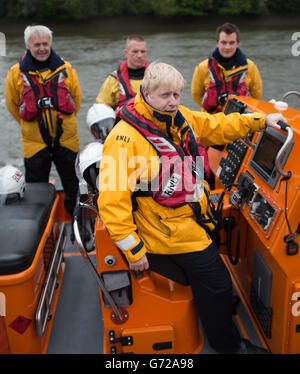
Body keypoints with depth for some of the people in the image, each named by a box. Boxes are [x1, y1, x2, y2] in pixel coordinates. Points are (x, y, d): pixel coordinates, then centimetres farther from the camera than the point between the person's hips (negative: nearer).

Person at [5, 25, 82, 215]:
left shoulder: (66, 68, 0)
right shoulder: (16, 73, -4)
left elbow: (77, 98, 12)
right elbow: (12, 104, 8)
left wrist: (63, 119, 12)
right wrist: (30, 122, 10)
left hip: (66, 137, 1)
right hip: (34, 140, -1)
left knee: (72, 185, 14)